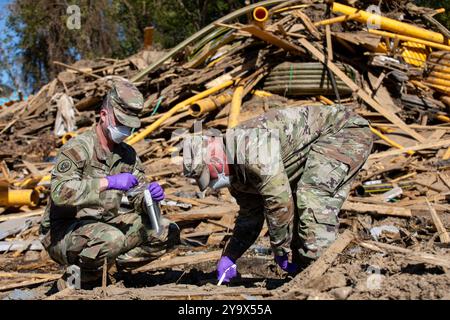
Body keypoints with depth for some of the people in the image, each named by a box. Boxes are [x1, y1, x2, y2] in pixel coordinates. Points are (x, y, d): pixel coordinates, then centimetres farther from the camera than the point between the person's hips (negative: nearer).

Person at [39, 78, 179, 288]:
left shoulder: (128, 154, 8)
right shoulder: (77, 148, -16)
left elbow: (138, 198, 9)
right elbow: (60, 192, -32)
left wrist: (150, 195, -15)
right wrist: (108, 182, -35)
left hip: (107, 223, 7)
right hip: (64, 232, -7)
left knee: (167, 233, -3)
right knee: (112, 239, -38)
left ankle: (112, 266, -1)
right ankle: (79, 276, -8)